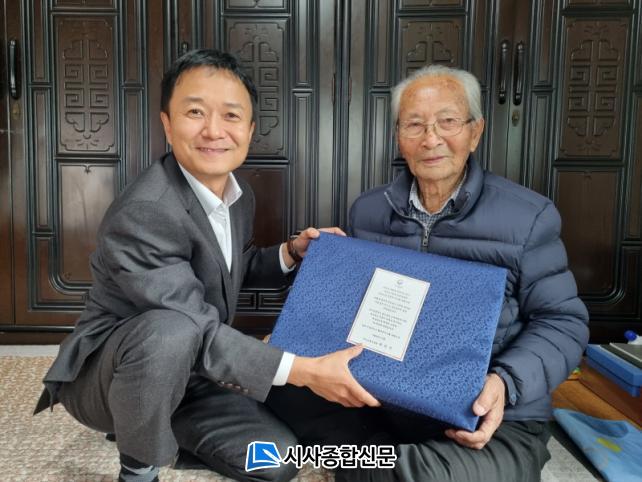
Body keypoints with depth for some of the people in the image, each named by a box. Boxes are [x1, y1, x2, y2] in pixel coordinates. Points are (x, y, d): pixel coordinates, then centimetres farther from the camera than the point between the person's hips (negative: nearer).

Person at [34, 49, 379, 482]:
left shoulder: (239, 195, -3)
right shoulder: (141, 214, -30)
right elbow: (199, 331, -33)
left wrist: (292, 252, -4)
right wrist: (306, 370, -36)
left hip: (185, 372, 7)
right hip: (105, 374, -7)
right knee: (170, 331, -40)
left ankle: (153, 416, 19)